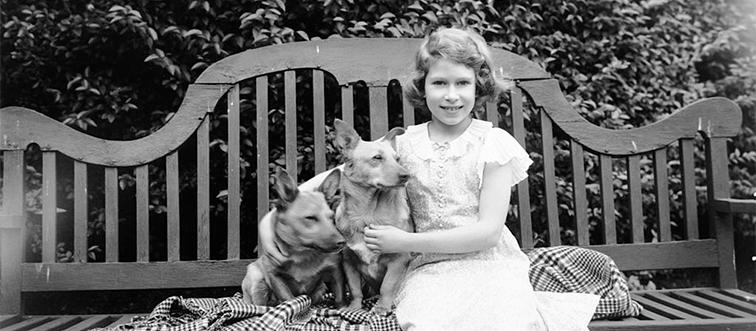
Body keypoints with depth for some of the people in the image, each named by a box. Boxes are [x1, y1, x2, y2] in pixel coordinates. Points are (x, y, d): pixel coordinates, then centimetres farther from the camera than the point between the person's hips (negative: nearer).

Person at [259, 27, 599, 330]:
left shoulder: (494, 143, -4)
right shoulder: (404, 145, 4)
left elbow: (489, 231, -9)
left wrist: (405, 241, -12)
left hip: (489, 262, -1)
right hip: (429, 268, 1)